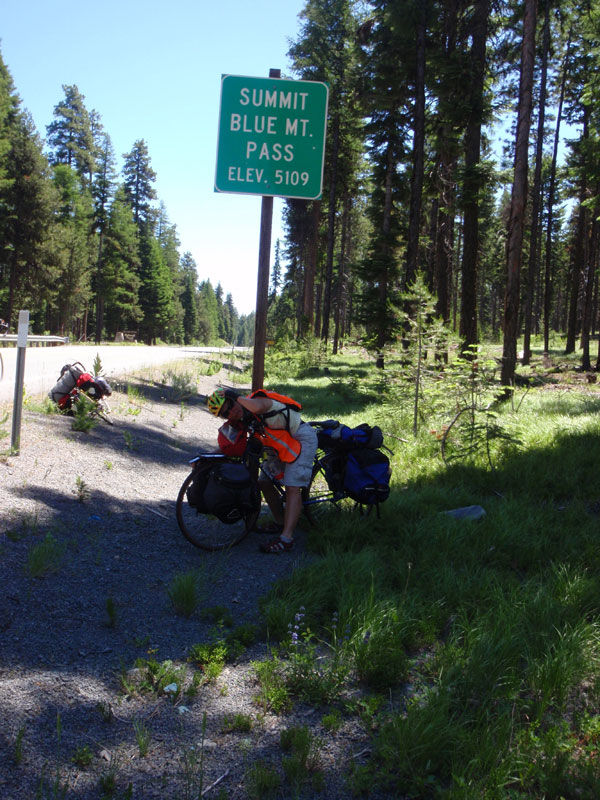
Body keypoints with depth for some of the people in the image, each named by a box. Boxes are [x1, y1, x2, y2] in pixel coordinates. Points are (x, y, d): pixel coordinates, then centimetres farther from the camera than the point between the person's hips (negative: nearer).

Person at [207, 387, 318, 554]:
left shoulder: (258, 400, -24)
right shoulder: (241, 421, -1)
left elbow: (257, 407, -50)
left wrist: (239, 398, -32)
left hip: (301, 438, -9)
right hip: (280, 446, 9)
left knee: (292, 488, -16)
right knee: (265, 483, 8)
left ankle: (286, 538, -21)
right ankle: (281, 523, 24)